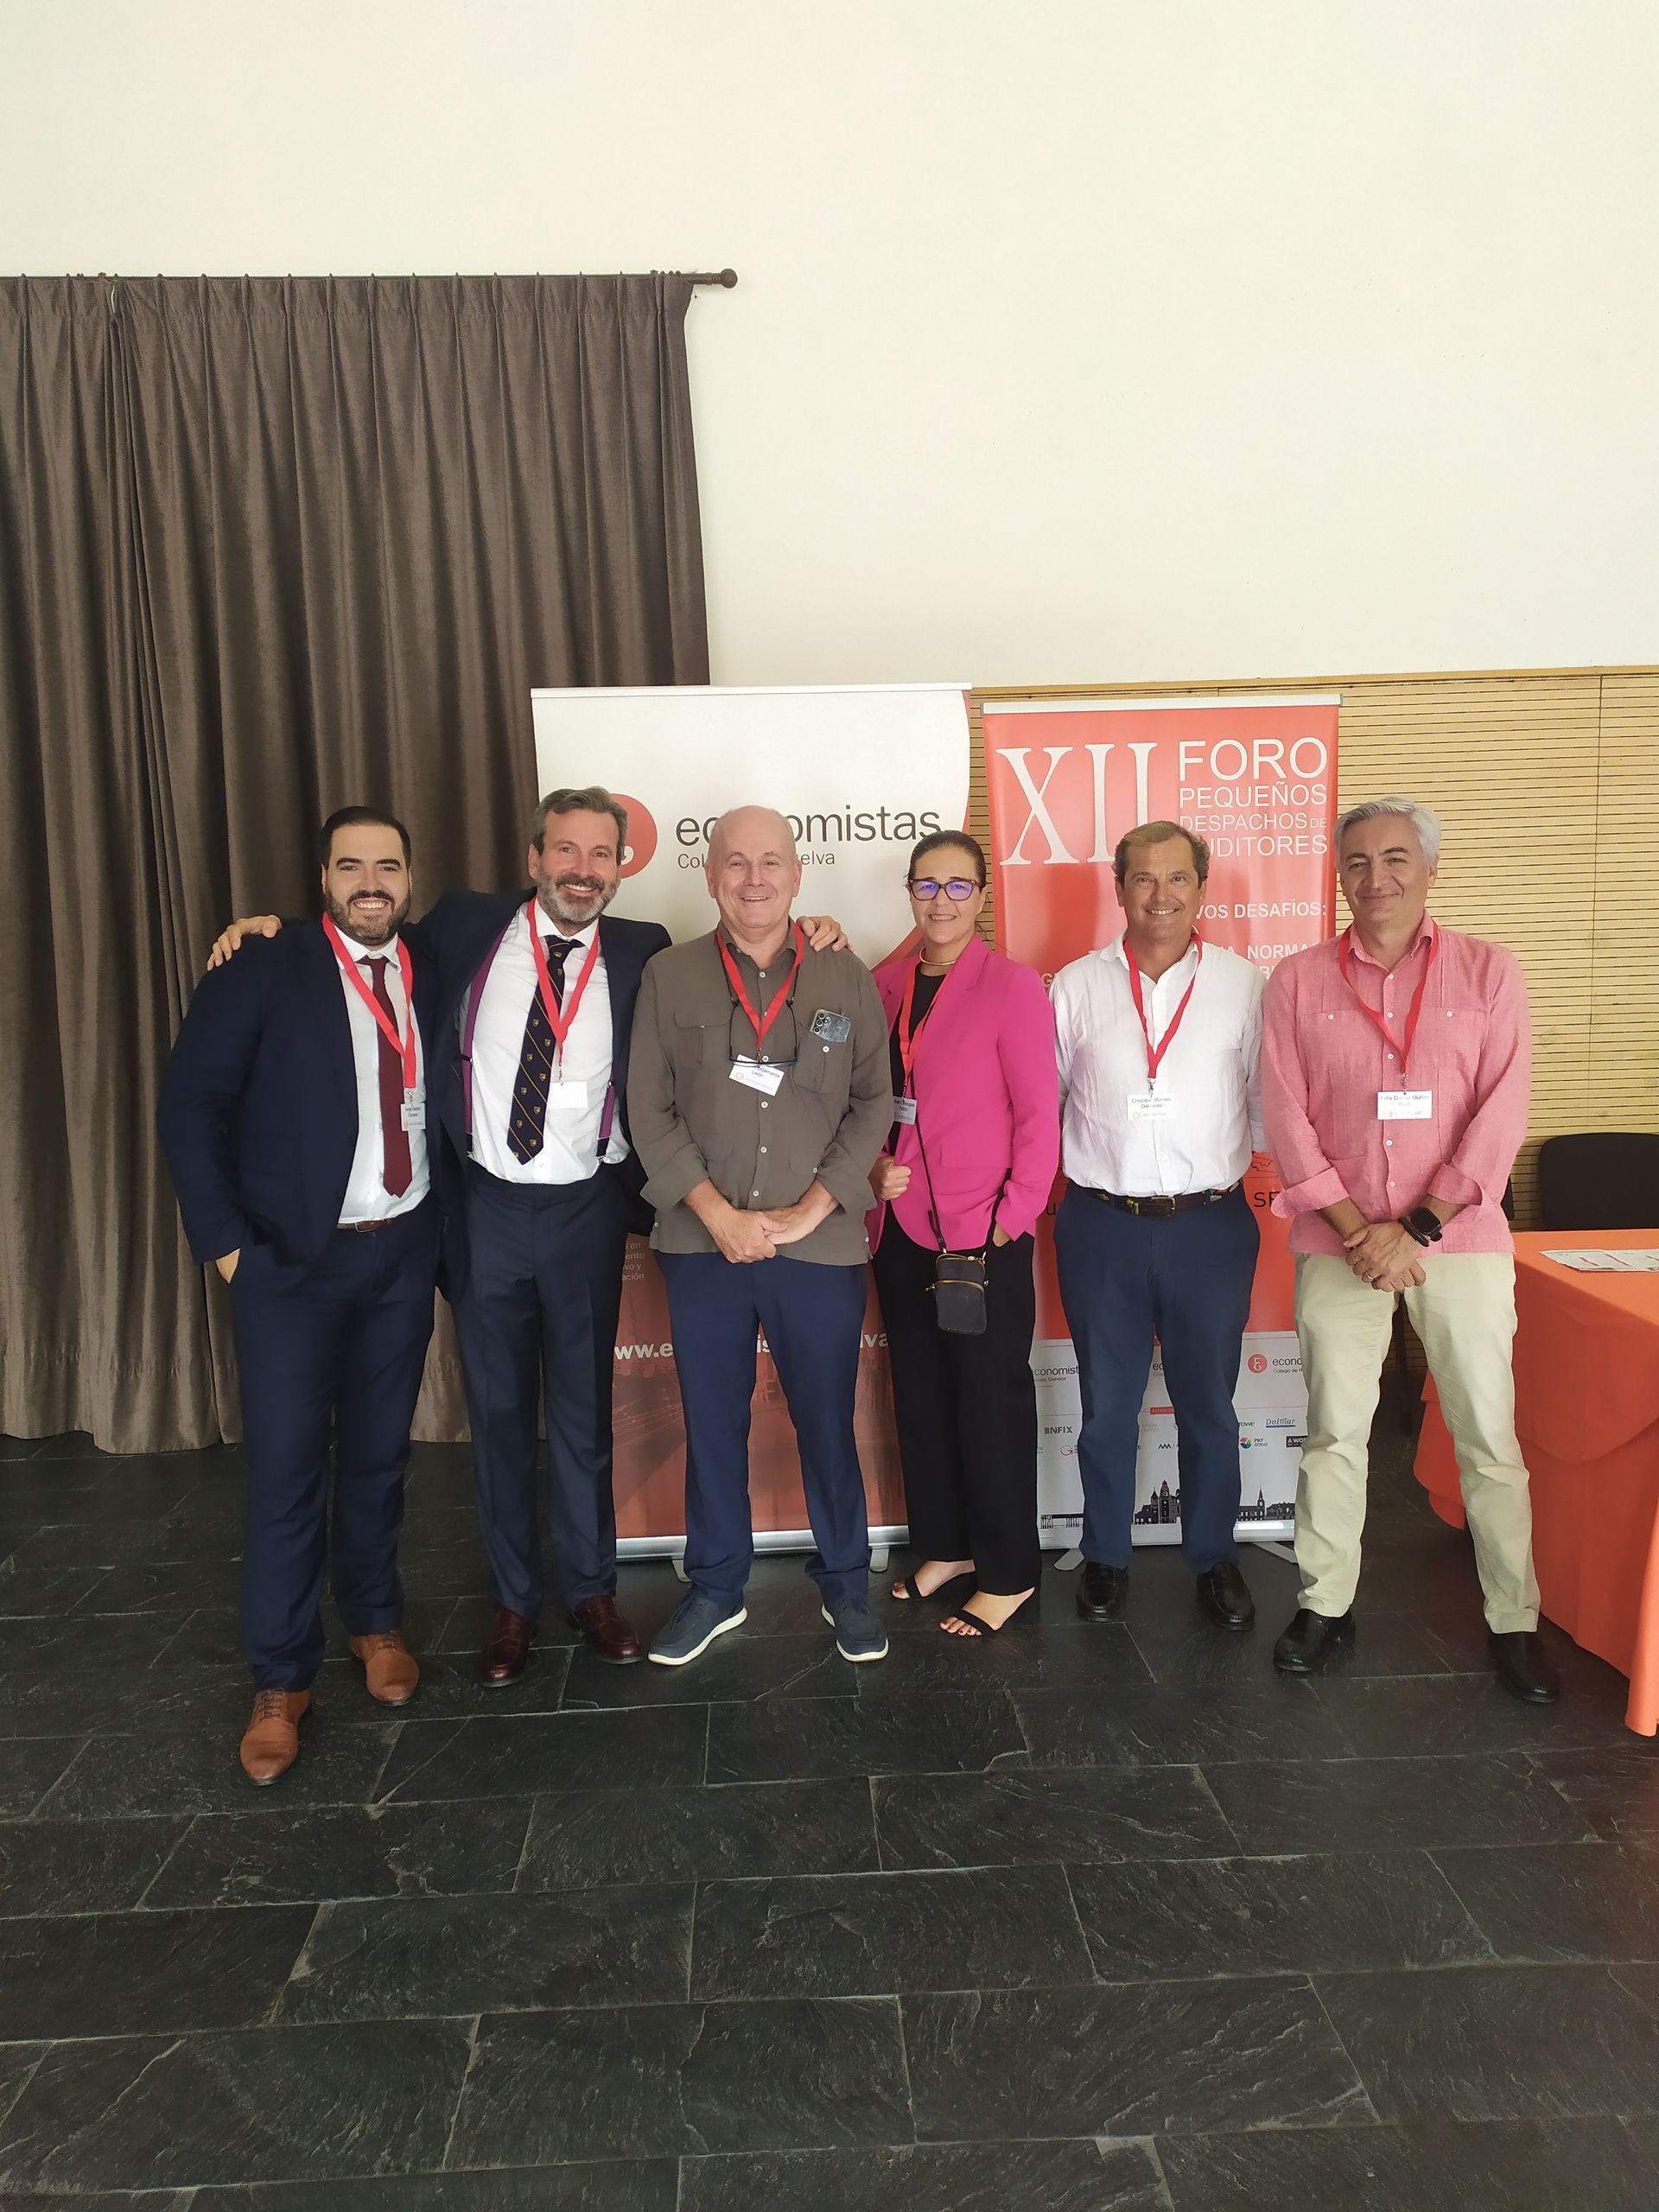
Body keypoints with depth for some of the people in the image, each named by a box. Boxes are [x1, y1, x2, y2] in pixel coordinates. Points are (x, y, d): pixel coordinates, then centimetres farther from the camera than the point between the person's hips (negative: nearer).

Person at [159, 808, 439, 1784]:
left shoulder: (430, 972, 4)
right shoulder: (264, 972, -9)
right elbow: (191, 1104, -8)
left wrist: (444, 1225, 3)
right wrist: (224, 1240, -11)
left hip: (403, 1254, 4)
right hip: (292, 1260, -3)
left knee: (380, 1452, 15)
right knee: (288, 1468, 3)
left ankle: (376, 1620, 36)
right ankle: (282, 1679, 19)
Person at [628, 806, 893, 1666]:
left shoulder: (847, 980, 3)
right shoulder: (668, 977, 2)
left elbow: (873, 1105, 1)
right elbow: (649, 1110, -1)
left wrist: (806, 1212, -8)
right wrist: (719, 1215, -9)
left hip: (821, 1245, 0)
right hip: (701, 1244, 1)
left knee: (828, 1422, 9)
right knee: (712, 1423, 12)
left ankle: (845, 1584, 28)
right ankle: (715, 1587, 29)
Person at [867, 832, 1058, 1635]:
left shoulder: (1011, 986, -8)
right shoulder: (884, 986, 7)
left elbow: (1038, 1116, -9)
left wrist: (1011, 1222, -12)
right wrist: (874, 1164, -4)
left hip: (983, 1232, -5)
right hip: (900, 1226, 6)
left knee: (992, 1400, 5)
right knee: (919, 1395, 16)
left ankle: (1009, 1575, 21)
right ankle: (944, 1546, 34)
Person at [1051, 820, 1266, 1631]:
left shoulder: (1244, 985, -1)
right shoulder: (1076, 986, 1)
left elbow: (1266, 1097, 3)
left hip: (1210, 1226, 0)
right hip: (1103, 1226, 1)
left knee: (1208, 1404, 13)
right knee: (1106, 1405, 13)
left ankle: (1214, 1557, 32)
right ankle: (1105, 1557, 30)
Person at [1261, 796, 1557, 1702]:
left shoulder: (1487, 972, 2)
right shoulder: (1298, 982, 3)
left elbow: (1500, 1114, -5)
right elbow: (1287, 1119, -1)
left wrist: (1417, 1227, -12)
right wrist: (1355, 1228, -10)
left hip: (1460, 1238, 0)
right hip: (1338, 1244, 1)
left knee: (1489, 1436, 5)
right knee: (1333, 1431, 9)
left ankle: (1514, 1620, 21)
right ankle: (1325, 1605, 23)